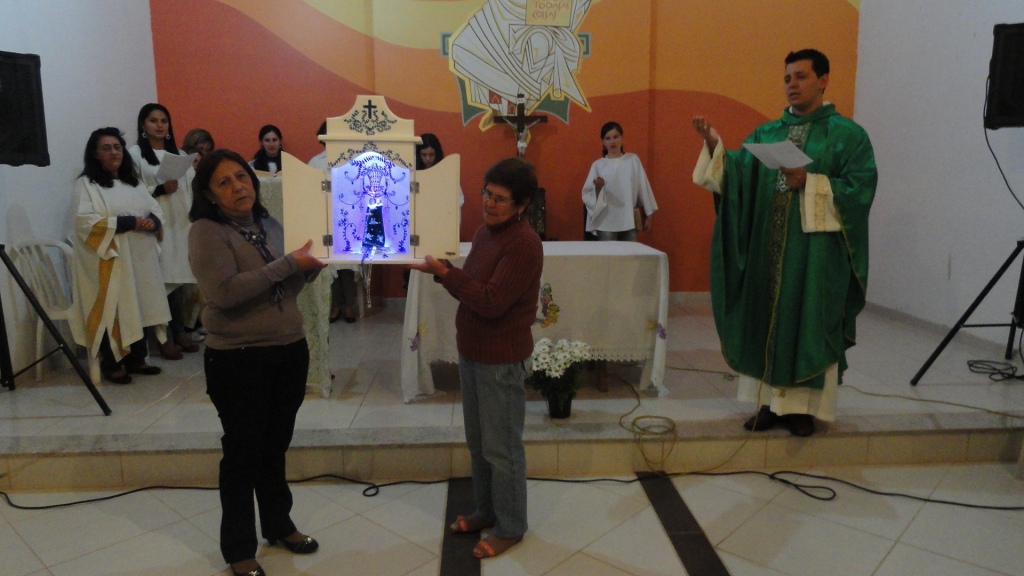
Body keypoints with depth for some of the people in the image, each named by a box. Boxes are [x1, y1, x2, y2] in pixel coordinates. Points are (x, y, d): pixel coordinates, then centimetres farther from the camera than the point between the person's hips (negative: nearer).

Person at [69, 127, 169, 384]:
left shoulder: (133, 182, 16)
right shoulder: (86, 184, -4)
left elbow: (156, 209, 14)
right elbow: (86, 221, -15)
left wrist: (152, 221, -10)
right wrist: (129, 222, -18)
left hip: (140, 259, 6)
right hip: (110, 261, -6)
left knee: (139, 308, 8)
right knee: (112, 312, -3)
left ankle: (137, 359, 18)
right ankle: (111, 365, 7)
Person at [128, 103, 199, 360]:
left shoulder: (177, 153, 15)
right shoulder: (135, 153, -1)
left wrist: (193, 221, 9)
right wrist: (160, 189, -18)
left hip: (180, 222, 5)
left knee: (179, 277, 6)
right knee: (160, 279, -6)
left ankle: (179, 331, 16)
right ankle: (164, 337, 1)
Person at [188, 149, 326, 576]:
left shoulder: (269, 223, 8)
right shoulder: (206, 231, -11)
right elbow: (224, 291, -24)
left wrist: (312, 265, -7)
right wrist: (287, 263, -24)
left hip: (289, 350, 6)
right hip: (238, 359, -6)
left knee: (276, 446, 19)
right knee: (243, 452, 7)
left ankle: (278, 524, 39)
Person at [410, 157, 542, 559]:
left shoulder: (525, 244, -20)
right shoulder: (485, 231, 8)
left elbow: (491, 302, -25)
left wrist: (444, 272, -25)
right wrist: (440, 269, -5)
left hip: (502, 360, -9)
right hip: (471, 352, 9)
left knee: (501, 448, 5)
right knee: (477, 442, 19)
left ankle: (510, 527, 22)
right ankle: (487, 510, 37)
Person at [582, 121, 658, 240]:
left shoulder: (633, 160, 4)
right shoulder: (598, 165, 2)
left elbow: (643, 188, 7)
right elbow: (588, 196, 0)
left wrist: (647, 215, 8)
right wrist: (598, 187, -21)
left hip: (629, 221, 1)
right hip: (606, 223, -1)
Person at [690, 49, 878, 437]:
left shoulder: (847, 134, 1)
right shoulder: (765, 134, 13)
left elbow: (860, 188, -8)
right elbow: (738, 175, 1)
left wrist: (809, 182, -19)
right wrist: (714, 145, -14)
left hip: (816, 250, -4)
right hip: (768, 246, 4)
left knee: (809, 323, 0)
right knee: (766, 319, 6)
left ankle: (804, 405, 13)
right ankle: (772, 401, 17)